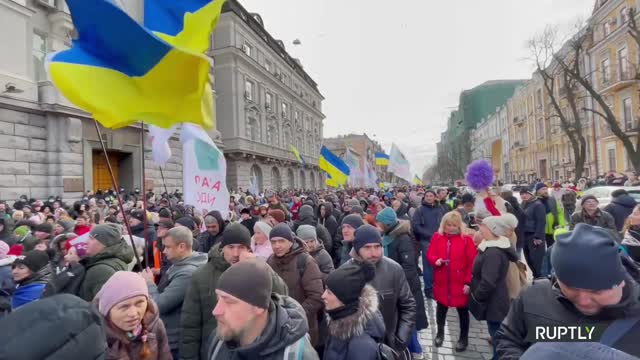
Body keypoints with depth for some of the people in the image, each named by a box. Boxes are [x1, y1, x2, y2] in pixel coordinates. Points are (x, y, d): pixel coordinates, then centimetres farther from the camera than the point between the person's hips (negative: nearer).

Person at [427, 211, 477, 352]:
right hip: (441, 282, 2)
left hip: (460, 283, -2)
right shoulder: (437, 237, -2)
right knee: (441, 307, 17)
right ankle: (440, 332, 39)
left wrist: (468, 282, -11)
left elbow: (472, 263, -9)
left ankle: (464, 337, 33)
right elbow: (429, 254, 2)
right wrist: (435, 260, -20)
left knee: (462, 310, 13)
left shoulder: (466, 239, -10)